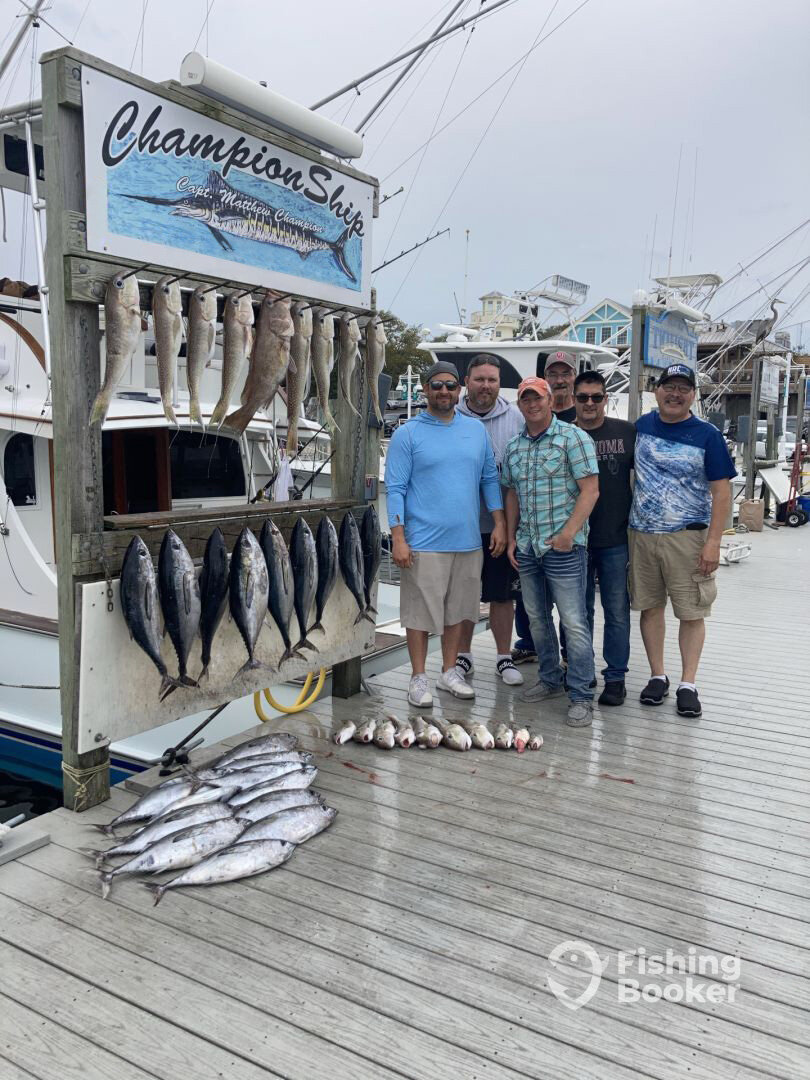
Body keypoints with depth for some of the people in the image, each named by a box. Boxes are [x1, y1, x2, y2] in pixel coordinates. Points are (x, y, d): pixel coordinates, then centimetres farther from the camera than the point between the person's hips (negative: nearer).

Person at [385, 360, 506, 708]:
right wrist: (398, 539, -13)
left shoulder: (476, 429, 10)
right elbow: (395, 488, -6)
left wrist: (499, 524, 6)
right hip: (423, 544, -4)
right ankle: (418, 678, 17)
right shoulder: (407, 434, -3)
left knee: (456, 610, 14)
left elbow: (490, 479, 13)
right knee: (420, 613, 3)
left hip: (467, 541, 4)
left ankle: (449, 672, 29)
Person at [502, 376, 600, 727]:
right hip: (526, 546, 7)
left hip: (563, 545, -6)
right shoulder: (514, 447, 12)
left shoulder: (573, 438, -7)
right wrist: (511, 537, 12)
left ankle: (581, 696, 4)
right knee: (537, 618, 15)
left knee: (573, 622, -4)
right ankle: (550, 679, 31)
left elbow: (590, 490, -12)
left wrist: (568, 533, -17)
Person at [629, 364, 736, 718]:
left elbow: (721, 491, -5)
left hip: (687, 537, -3)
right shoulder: (642, 426, 6)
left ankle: (687, 684, 10)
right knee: (649, 607, 10)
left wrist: (713, 541, -13)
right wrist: (627, 521, 9)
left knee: (691, 612, 1)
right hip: (641, 533, 3)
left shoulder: (707, 435, -3)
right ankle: (657, 676, 22)